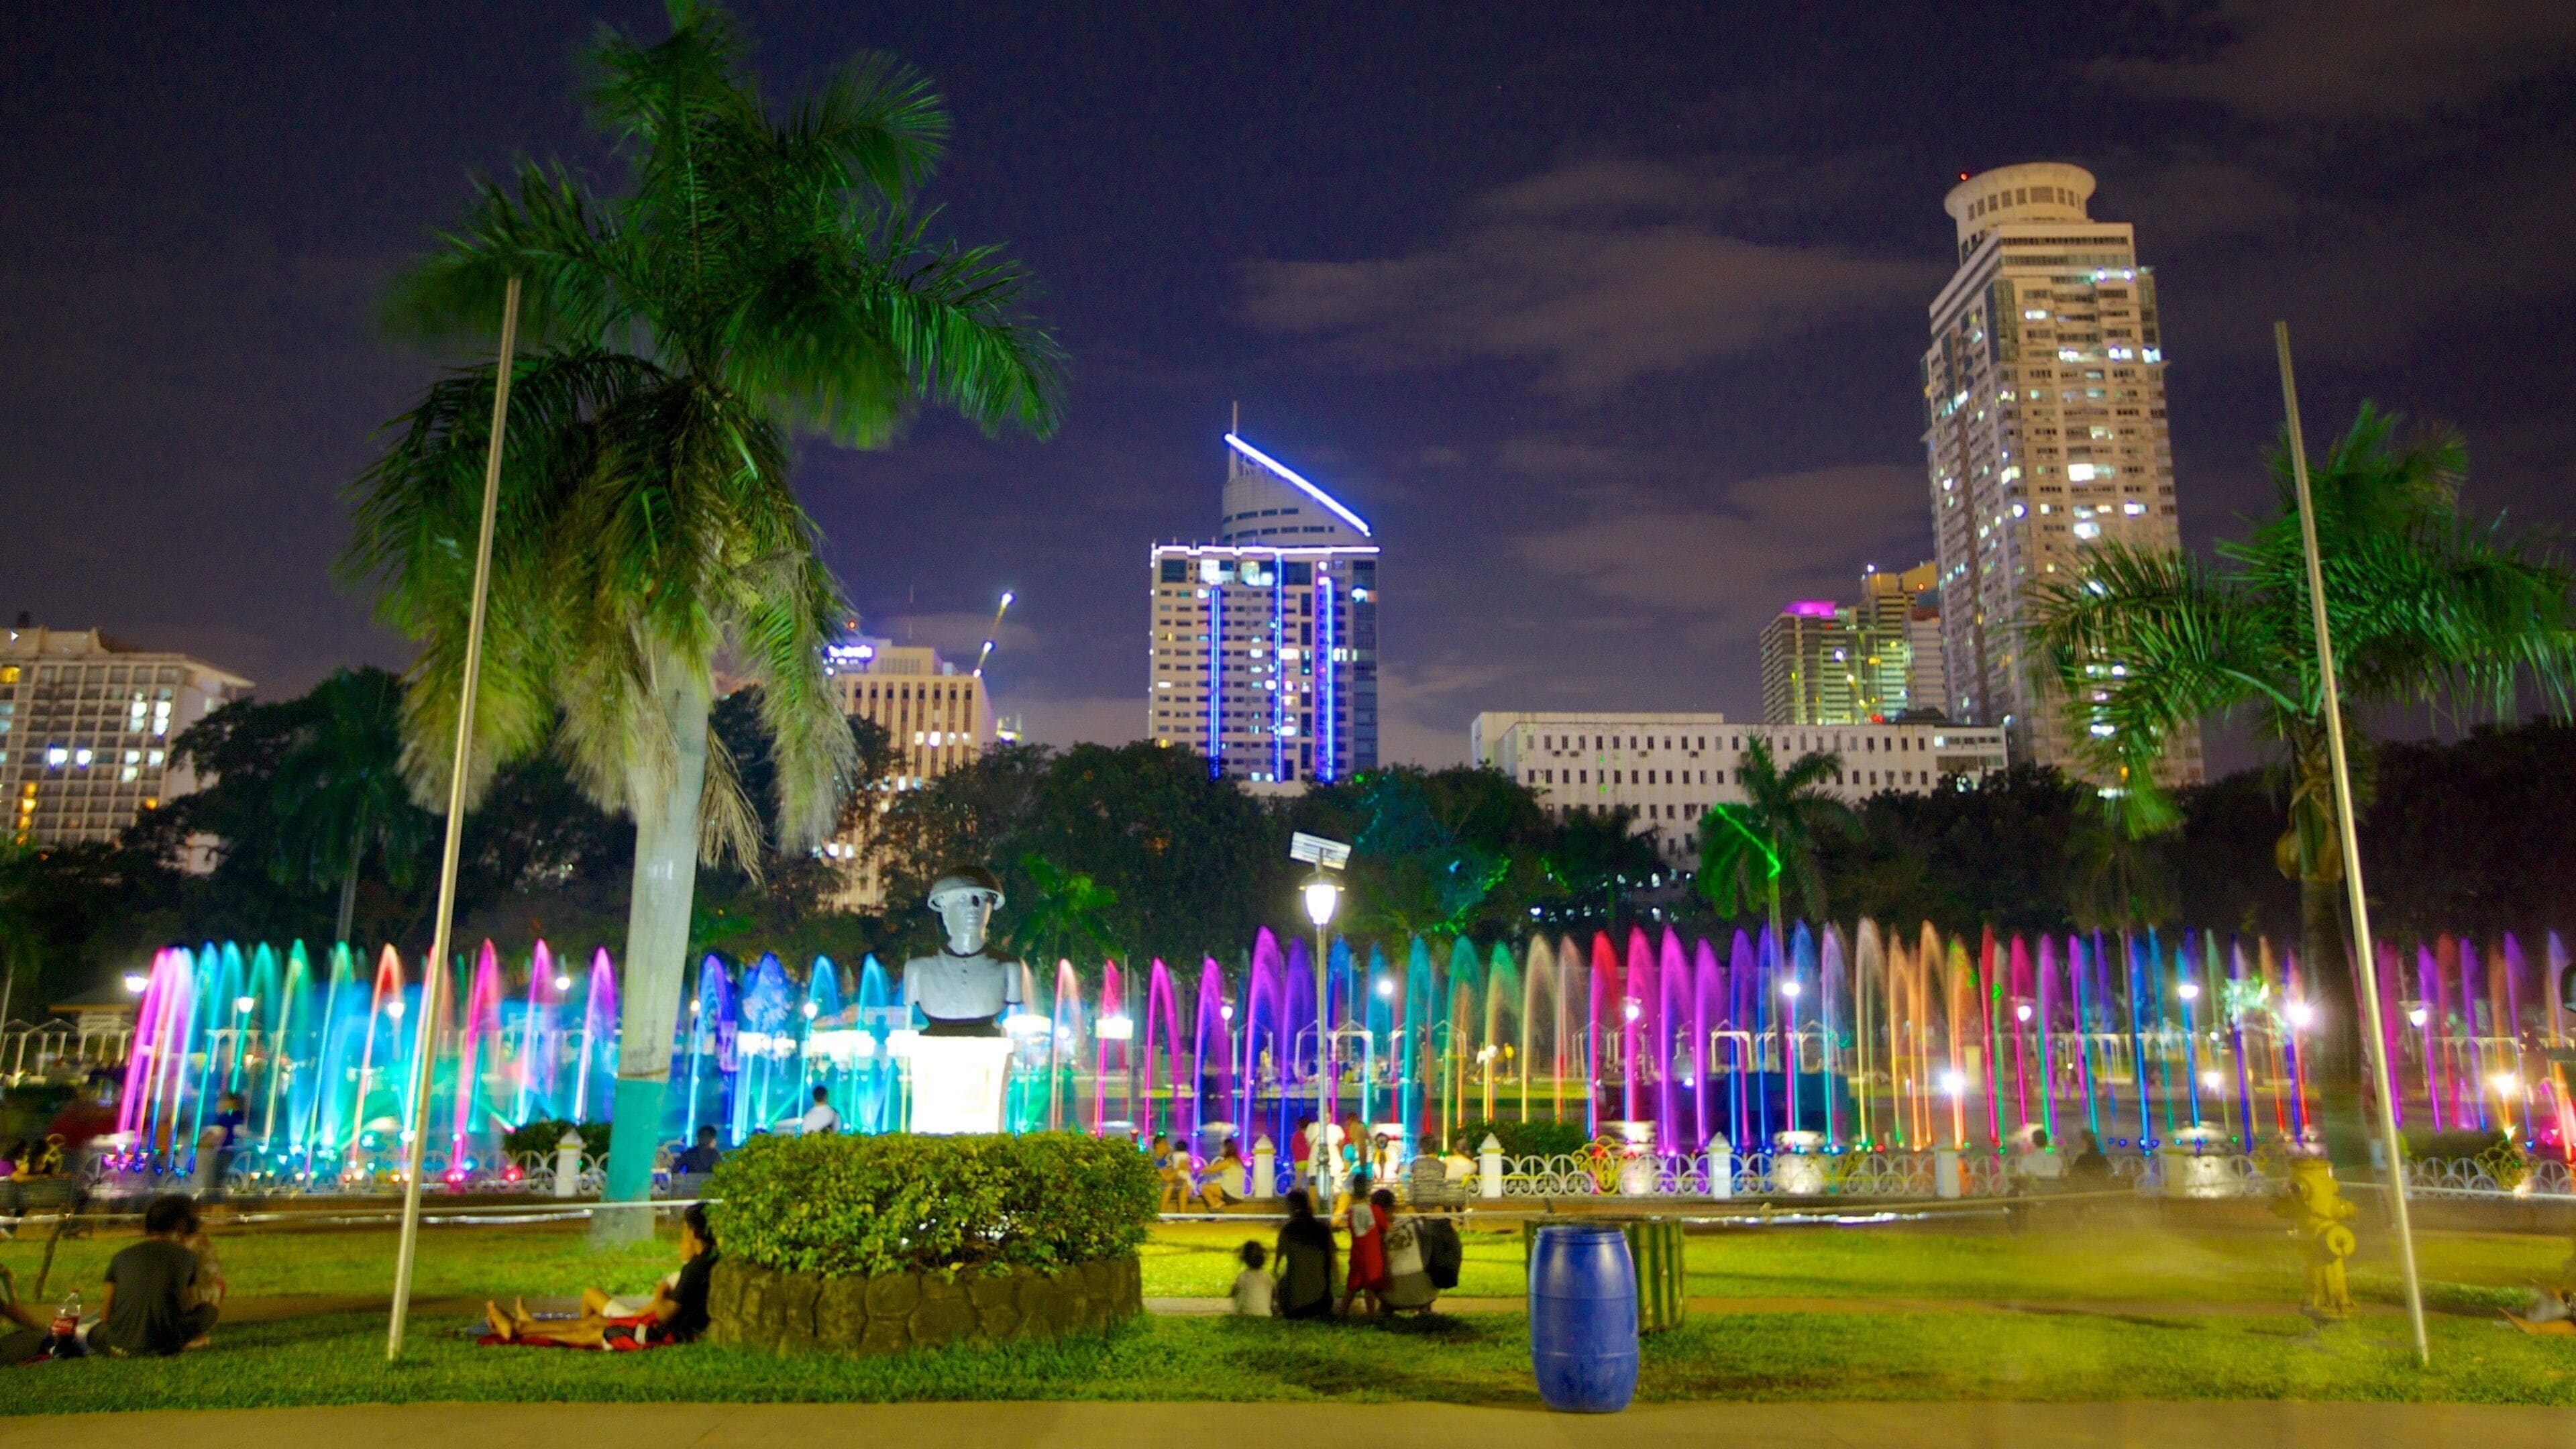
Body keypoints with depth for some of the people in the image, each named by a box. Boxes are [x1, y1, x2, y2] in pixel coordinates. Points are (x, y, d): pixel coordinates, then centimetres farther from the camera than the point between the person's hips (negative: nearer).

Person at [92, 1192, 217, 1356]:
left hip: (121, 1345, 1)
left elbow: (107, 1315, 13)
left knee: (95, 1334, 35)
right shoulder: (187, 1256, 2)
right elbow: (190, 1306, 15)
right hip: (165, 1346, -1)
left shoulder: (121, 1257, 6)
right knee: (210, 1311, 23)